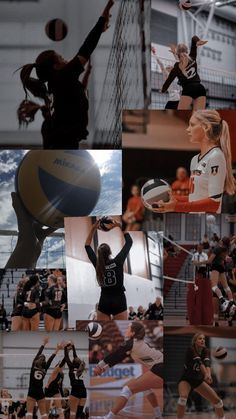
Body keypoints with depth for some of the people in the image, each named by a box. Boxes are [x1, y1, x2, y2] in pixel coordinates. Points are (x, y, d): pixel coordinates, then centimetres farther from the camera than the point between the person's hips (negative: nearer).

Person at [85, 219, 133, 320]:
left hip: (104, 302, 2)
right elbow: (129, 242, 0)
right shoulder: (118, 262, -9)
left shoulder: (97, 264, -3)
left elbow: (87, 246, 9)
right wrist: (120, 227, 3)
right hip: (119, 301, -2)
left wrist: (93, 229, 6)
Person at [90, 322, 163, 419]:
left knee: (128, 388, -12)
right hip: (160, 368, 10)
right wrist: (104, 368, 22)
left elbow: (115, 355, 1)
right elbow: (118, 356, 23)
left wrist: (99, 366, 11)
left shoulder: (131, 343, -6)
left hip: (159, 370, -10)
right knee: (144, 385, 35)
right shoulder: (139, 343, 20)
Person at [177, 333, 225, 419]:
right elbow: (199, 361, -39)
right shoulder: (190, 350, -22)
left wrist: (209, 374, -50)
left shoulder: (206, 351, -9)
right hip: (186, 380, -5)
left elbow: (207, 362, -29)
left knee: (217, 400, 2)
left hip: (198, 380, 5)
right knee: (183, 397, -35)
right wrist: (206, 374, -56)